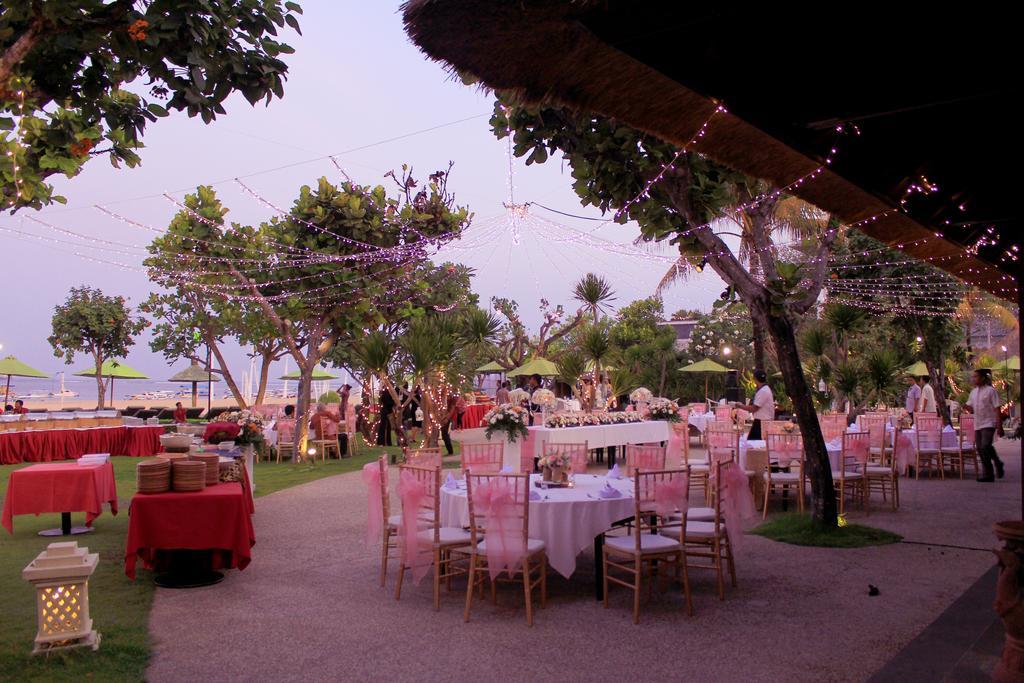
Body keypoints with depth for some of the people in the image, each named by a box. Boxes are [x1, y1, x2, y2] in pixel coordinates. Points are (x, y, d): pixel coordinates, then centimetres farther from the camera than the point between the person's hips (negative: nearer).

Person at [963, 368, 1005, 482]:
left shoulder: (991, 391, -7)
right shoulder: (974, 392, 13)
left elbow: (997, 409, -9)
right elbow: (972, 409, 18)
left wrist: (999, 426, -13)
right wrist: (967, 408, -7)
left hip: (989, 424, -7)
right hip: (977, 425, 7)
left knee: (985, 447, -15)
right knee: (980, 449, 7)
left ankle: (988, 474, -3)